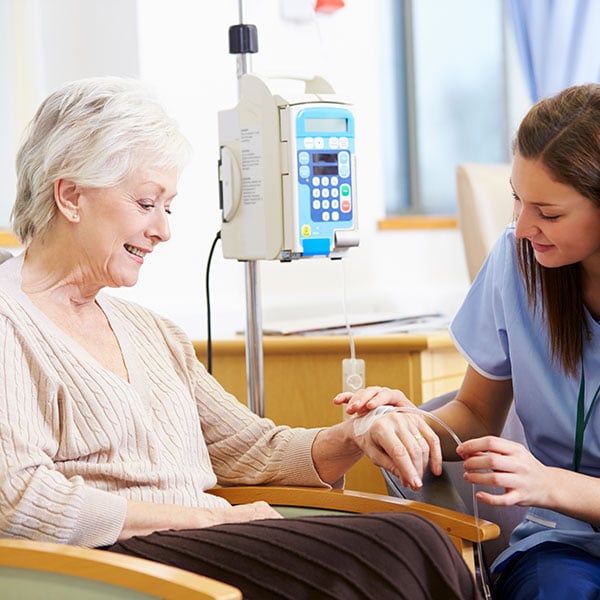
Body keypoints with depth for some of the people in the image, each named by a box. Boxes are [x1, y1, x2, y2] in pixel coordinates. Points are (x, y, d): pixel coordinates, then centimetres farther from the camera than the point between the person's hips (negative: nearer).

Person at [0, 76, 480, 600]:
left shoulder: (153, 334, 25)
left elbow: (256, 452, 24)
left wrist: (351, 439, 2)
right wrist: (207, 517, -13)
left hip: (205, 549, 8)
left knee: (413, 540, -21)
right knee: (400, 547, -26)